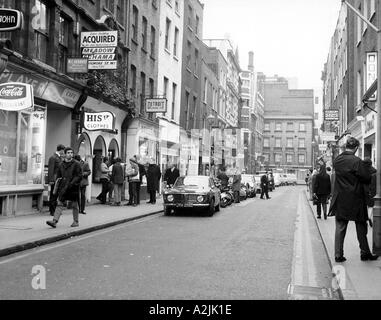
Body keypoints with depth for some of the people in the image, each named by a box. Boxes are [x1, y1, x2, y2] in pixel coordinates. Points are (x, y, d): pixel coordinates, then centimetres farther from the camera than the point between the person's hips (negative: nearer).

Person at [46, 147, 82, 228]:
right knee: (59, 204, -4)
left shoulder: (76, 164, -4)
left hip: (73, 188, -3)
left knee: (74, 205, 8)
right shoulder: (62, 164, 10)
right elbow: (58, 176, 18)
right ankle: (55, 221, -9)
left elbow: (79, 176, -9)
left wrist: (71, 183, -19)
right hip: (63, 188, 4)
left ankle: (76, 221, 21)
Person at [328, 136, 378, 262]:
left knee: (340, 227, 8)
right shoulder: (357, 161, -17)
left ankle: (338, 255, 8)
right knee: (361, 227, 12)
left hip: (340, 200, 4)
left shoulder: (336, 160, 1)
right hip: (355, 199, -4)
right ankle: (365, 253, 21)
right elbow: (367, 178, -14)